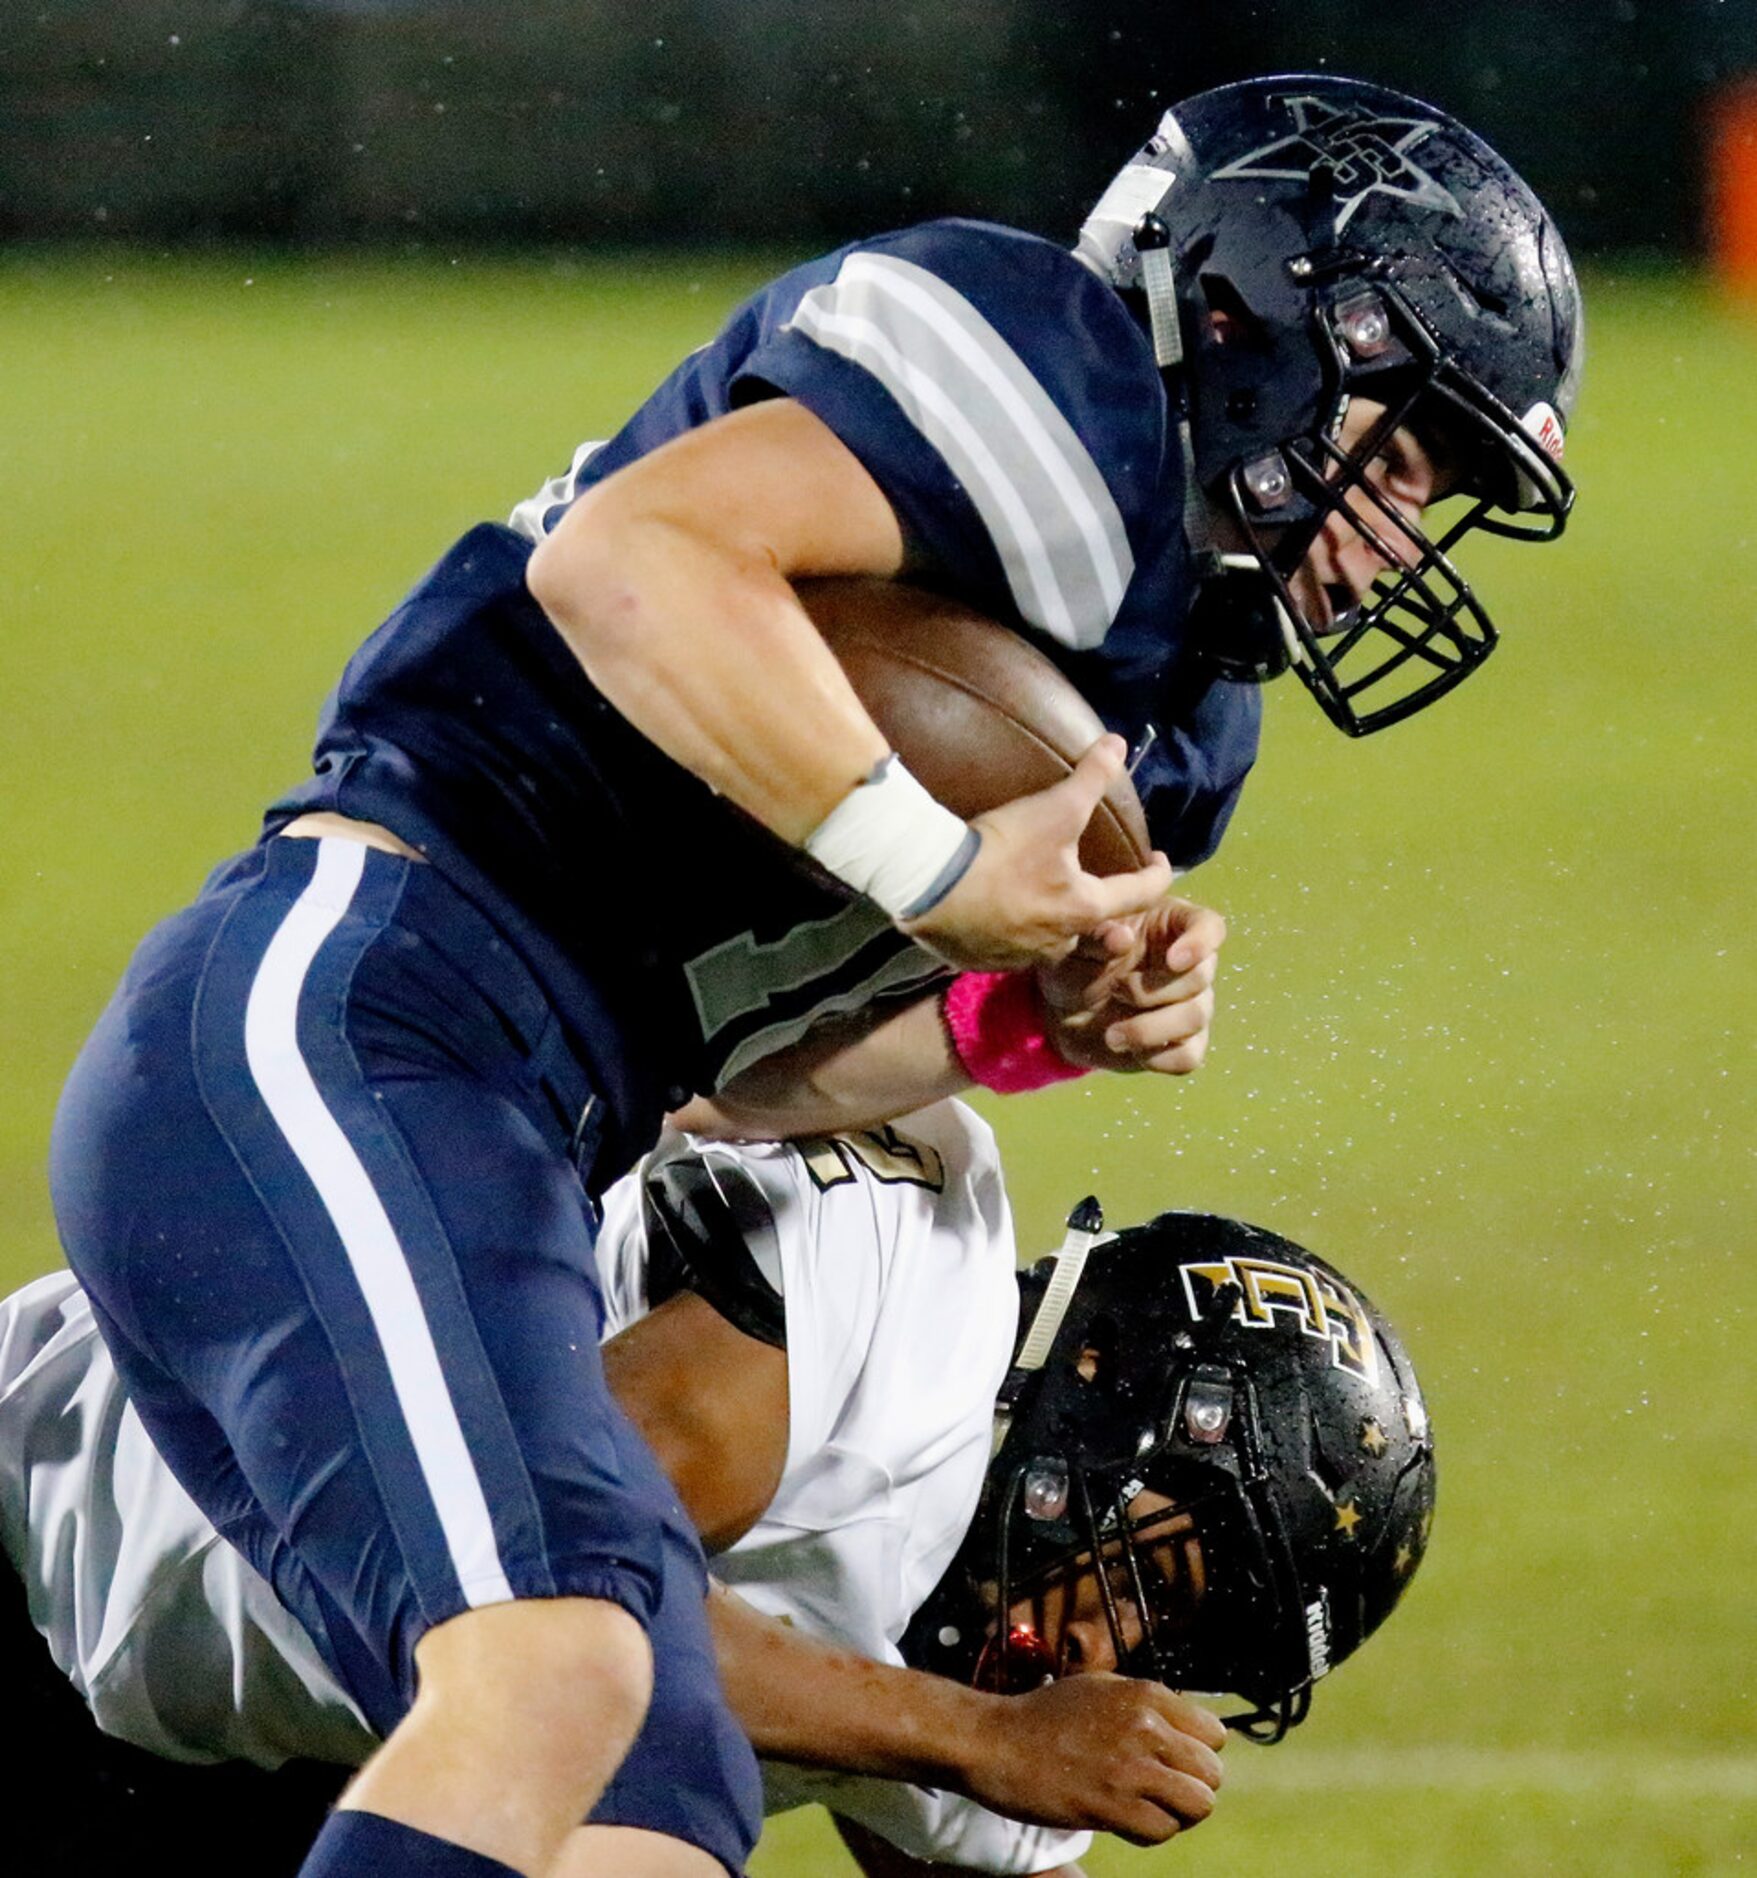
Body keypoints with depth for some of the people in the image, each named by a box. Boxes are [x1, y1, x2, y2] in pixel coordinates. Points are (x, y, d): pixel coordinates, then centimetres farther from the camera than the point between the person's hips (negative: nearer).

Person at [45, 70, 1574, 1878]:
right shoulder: (1064, 382, -4)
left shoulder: (1161, 710, 25)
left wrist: (1036, 1019, 6)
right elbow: (633, 560, -20)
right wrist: (943, 877, -17)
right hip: (329, 1020, -11)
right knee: (554, 1659, -28)